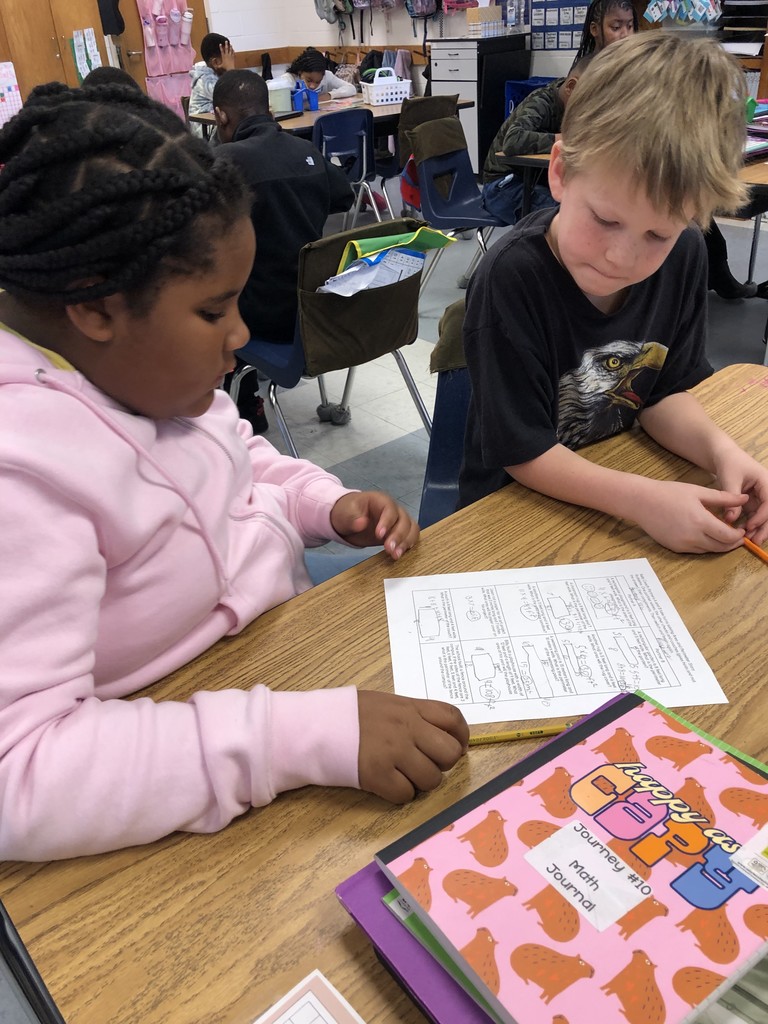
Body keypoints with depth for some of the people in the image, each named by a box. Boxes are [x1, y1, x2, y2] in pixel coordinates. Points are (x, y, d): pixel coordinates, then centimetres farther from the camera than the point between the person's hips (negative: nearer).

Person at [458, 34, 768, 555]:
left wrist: (719, 449, -15)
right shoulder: (512, 279, -24)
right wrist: (642, 498, -29)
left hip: (621, 481, 5)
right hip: (518, 506, -5)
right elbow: (523, 453, -20)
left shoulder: (684, 255, -7)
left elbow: (665, 390, 4)